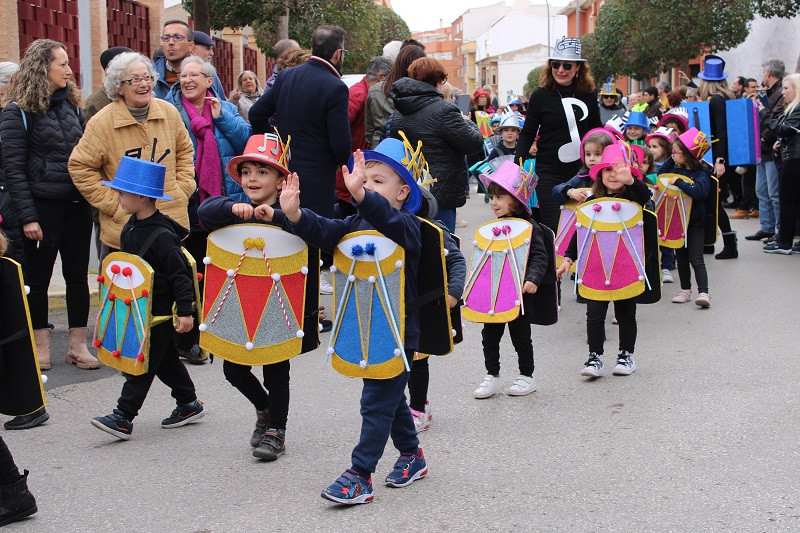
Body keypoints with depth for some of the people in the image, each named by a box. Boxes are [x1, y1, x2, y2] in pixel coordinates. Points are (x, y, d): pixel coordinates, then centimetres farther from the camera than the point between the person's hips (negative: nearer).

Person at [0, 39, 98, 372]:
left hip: (77, 205, 5)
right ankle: (41, 349, 16)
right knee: (38, 278, 6)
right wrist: (27, 217, -14)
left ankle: (78, 345, 16)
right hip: (43, 206, -5)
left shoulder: (72, 104, 10)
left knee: (78, 276, 8)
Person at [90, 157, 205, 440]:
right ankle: (188, 403, 30)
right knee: (165, 359, 17)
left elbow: (180, 274, -20)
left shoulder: (162, 235, -22)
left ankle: (123, 417, -5)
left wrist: (184, 311, -20)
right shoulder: (131, 227, 6)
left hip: (161, 310, -9)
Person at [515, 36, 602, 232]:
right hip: (549, 173, -3)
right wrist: (518, 163, -11)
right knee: (553, 228, -6)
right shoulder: (541, 96, -2)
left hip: (581, 171, 3)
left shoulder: (588, 95, 6)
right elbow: (527, 134, 1)